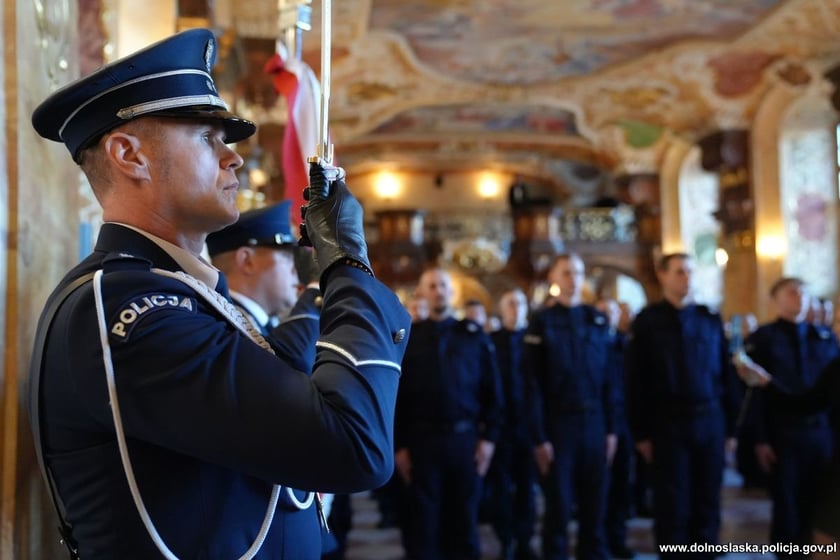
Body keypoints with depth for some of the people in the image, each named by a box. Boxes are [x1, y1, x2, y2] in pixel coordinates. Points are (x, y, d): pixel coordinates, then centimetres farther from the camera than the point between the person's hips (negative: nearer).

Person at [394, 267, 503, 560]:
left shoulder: (474, 336, 5)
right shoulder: (408, 338, 4)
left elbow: (492, 391, 4)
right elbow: (397, 394, 2)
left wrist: (489, 437, -2)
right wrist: (399, 445, -3)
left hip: (466, 438, 0)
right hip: (423, 439, 0)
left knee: (464, 518, 9)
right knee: (424, 519, 7)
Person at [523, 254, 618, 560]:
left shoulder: (598, 321, 8)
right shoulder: (541, 322, -3)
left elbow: (609, 380, 8)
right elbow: (533, 385, -7)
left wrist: (611, 429, 4)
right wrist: (539, 437, -11)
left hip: (594, 425, 3)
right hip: (558, 426, -3)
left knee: (594, 505, 9)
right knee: (558, 508, 3)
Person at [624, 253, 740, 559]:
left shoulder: (711, 319, 8)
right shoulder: (647, 321, -1)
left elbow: (727, 375, 9)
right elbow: (634, 381, -3)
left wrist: (730, 426, 5)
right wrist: (641, 433, -6)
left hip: (710, 423, 3)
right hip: (667, 424, -3)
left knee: (707, 504, 8)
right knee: (672, 506, 3)